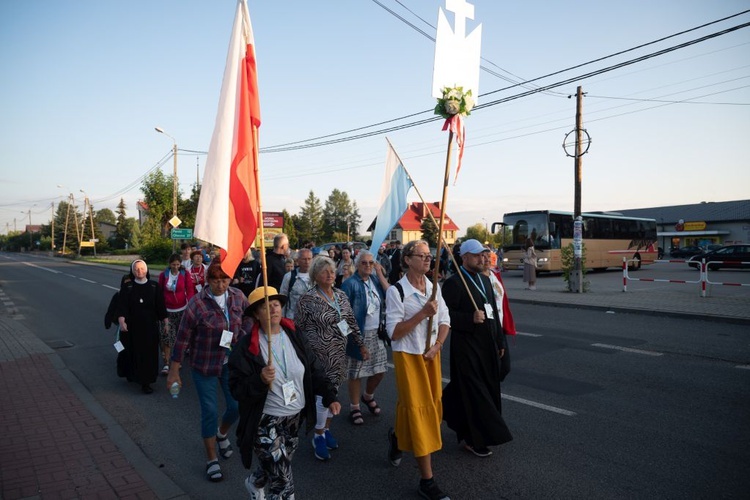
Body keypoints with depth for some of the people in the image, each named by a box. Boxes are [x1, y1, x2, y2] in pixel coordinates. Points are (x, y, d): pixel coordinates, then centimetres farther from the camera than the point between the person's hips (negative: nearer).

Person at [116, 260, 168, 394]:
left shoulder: (155, 286, 1)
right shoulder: (127, 287, -1)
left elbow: (160, 306, 4)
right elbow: (121, 305, -9)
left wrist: (165, 322, 1)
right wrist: (121, 321, -23)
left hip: (150, 326, 1)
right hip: (132, 326, -1)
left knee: (149, 352, 1)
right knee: (133, 351, 4)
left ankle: (146, 382, 8)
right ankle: (133, 375, 24)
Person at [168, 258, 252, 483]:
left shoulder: (238, 297, -6)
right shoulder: (197, 303, -18)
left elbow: (249, 316, 13)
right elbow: (183, 338, -12)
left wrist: (242, 336, -1)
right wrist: (174, 371, -9)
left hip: (231, 362, 4)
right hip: (204, 365, -4)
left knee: (236, 406, 8)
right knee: (210, 411, 3)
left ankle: (222, 434, 43)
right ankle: (211, 460, 24)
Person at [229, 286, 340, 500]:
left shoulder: (294, 337, -2)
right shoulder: (246, 346, -16)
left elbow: (314, 369, 3)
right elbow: (237, 389, -17)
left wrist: (329, 396, -5)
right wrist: (260, 381, -34)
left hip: (295, 418, 6)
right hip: (265, 422, -5)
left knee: (277, 469, 25)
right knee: (283, 481, -6)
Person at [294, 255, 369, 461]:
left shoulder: (341, 296, 6)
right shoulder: (308, 299, -11)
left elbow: (352, 322, 12)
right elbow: (298, 328, -7)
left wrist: (361, 344, 11)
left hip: (339, 354, 6)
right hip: (319, 355, -5)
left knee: (333, 393, 13)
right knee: (324, 395, -3)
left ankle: (326, 429, 32)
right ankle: (318, 437, 17)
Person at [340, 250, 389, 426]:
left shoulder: (375, 279, 6)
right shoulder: (350, 283, -11)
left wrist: (380, 273, -9)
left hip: (377, 333, 6)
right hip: (359, 334, -6)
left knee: (379, 370, 12)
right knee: (356, 372, 4)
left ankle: (368, 396, 39)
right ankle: (354, 407, 22)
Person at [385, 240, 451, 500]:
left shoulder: (434, 287, 3)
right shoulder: (397, 291, -16)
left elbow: (444, 322, 8)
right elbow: (394, 332, -18)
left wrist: (437, 346, -9)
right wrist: (423, 313, -25)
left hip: (431, 355, 6)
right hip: (408, 356, -6)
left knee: (433, 406, 14)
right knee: (419, 410, -2)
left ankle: (398, 436, 45)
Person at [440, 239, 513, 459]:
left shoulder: (485, 280, 13)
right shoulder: (453, 283, -13)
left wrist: (500, 341, 17)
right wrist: (471, 319, -27)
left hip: (487, 346, 8)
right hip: (467, 347, -8)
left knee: (488, 388, 16)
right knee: (474, 392, -1)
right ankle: (474, 440, 14)